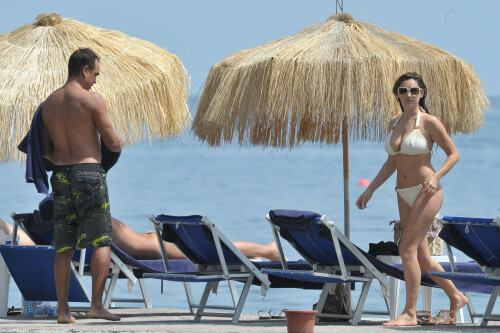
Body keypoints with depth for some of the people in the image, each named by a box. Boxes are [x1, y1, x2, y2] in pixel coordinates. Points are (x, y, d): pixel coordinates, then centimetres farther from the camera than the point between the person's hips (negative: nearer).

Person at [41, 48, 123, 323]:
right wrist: (119, 143, 19)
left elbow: (45, 150, 14)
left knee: (64, 247, 7)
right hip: (89, 173, -5)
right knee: (101, 241, 1)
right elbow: (112, 142, -3)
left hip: (60, 176, 5)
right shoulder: (92, 100, -7)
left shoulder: (49, 104, 11)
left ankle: (63, 309, 3)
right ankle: (96, 305, -6)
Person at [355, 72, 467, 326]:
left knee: (407, 249, -15)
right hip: (405, 195, 7)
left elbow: (453, 153, -3)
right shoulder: (394, 123, 11)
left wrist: (436, 177, -18)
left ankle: (409, 313, -11)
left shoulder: (429, 123, -8)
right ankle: (456, 298, 27)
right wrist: (370, 190, 15)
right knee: (421, 257, 10)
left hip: (427, 192, -7)